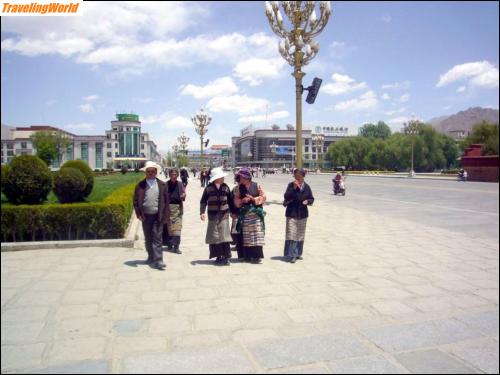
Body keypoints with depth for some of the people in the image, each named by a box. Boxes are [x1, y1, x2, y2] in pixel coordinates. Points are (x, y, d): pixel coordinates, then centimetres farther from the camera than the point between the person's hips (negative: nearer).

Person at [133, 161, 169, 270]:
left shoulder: (162, 185, 2)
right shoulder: (140, 185, 3)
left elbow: (166, 201, 2)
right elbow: (136, 201, 5)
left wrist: (165, 216, -3)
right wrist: (138, 214, -6)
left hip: (158, 216, -2)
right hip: (145, 216, 2)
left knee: (157, 238, -5)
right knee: (148, 239, 13)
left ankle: (158, 261, -6)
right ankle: (151, 257, 30)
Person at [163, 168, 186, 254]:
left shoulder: (180, 184, 7)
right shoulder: (166, 184, 3)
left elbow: (184, 193, 7)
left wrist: (183, 196, -16)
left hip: (178, 207, 0)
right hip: (168, 206, 0)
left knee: (177, 226, -6)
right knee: (169, 226, 4)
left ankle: (176, 246, -5)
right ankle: (169, 244, 19)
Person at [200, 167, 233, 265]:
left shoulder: (226, 187, 5)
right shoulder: (209, 188, -1)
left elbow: (230, 200, 12)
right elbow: (203, 201, 2)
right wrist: (202, 212, -9)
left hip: (224, 215, 0)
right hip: (213, 215, 0)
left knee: (224, 235, -7)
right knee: (214, 236, 3)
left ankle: (226, 257, -3)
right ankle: (218, 256, 13)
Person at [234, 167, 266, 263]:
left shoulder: (257, 186, 0)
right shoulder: (239, 187, 8)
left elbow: (263, 197, -1)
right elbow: (236, 200, 8)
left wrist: (253, 199, -12)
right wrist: (242, 200, -11)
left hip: (256, 213, -2)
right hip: (245, 214, 3)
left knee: (257, 234, -6)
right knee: (246, 235, 4)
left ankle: (257, 255, -4)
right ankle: (248, 255, 12)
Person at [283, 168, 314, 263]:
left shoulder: (307, 187, 2)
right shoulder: (291, 185, -7)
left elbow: (311, 198, 9)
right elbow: (286, 197, -17)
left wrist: (307, 201, -13)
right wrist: (294, 188, -25)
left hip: (303, 214, 4)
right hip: (292, 213, -4)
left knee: (300, 235, 14)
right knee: (291, 234, -9)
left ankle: (298, 253, 28)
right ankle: (292, 255, -4)